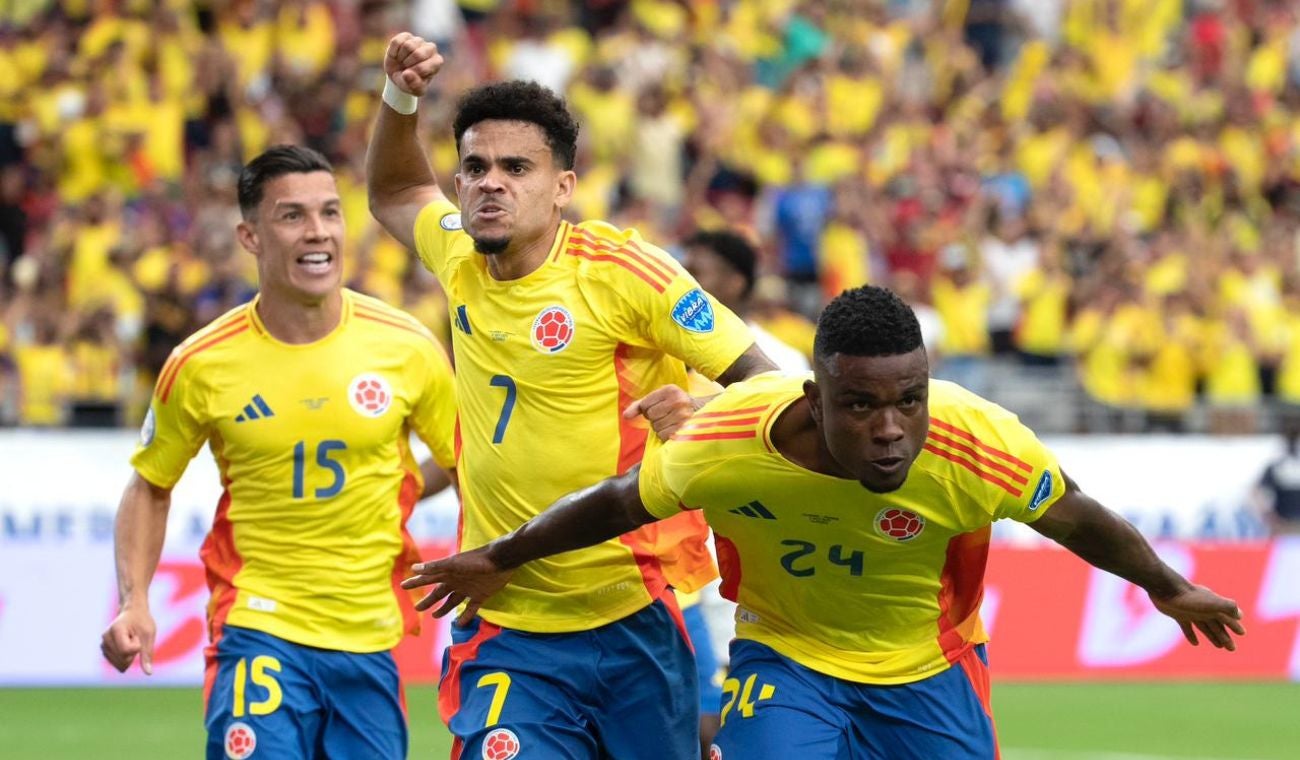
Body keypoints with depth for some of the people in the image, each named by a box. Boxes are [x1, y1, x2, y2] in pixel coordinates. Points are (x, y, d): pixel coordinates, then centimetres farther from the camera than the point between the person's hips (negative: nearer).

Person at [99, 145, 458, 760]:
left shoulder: (405, 347, -4)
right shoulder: (201, 364, -5)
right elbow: (150, 487, 9)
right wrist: (134, 603, -4)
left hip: (371, 640, 2)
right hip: (258, 630, -2)